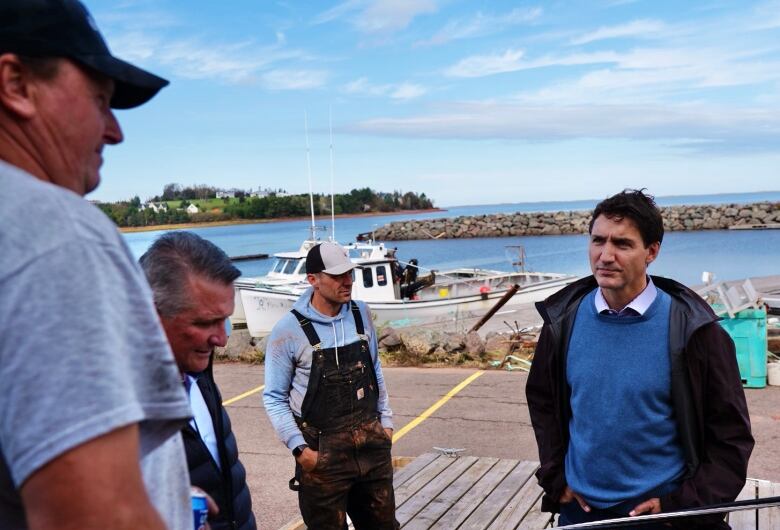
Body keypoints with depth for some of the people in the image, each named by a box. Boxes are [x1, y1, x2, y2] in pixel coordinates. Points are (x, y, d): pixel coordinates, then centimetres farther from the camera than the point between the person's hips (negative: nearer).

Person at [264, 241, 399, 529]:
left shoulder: (361, 314, 3)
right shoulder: (289, 329, -13)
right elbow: (274, 397, -8)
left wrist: (386, 420, 11)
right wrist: (299, 448, -14)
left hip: (371, 443, 5)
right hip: (323, 452, -4)